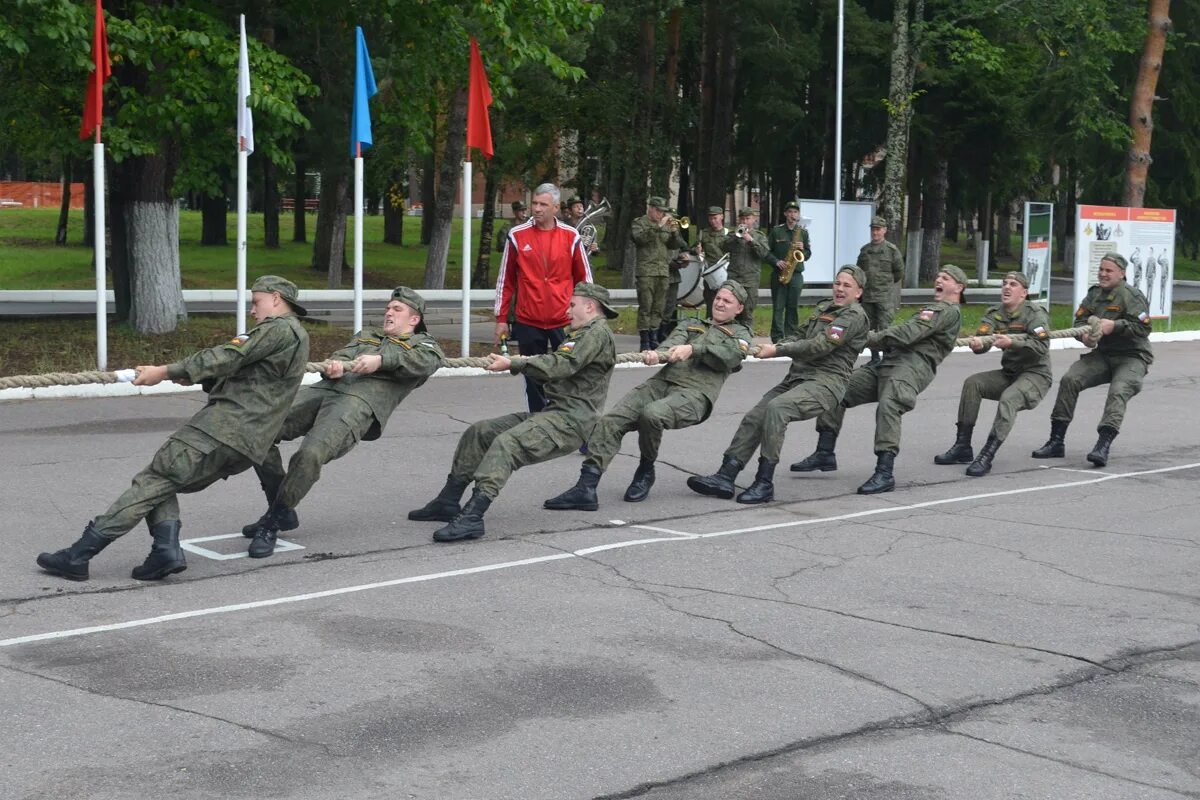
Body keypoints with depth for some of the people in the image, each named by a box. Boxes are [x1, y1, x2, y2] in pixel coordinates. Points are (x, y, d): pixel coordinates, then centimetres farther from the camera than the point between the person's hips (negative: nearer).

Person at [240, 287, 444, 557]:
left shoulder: (423, 343, 24)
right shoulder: (366, 335, 39)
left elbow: (427, 360, -1)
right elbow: (342, 355, 21)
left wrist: (382, 360, -16)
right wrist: (334, 365, -6)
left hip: (361, 401, -6)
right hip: (323, 390, 6)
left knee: (311, 453, -32)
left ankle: (272, 524, -16)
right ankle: (280, 510, 2)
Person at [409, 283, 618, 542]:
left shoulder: (598, 333, -6)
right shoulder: (581, 335, 29)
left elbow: (562, 365, -18)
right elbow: (554, 363, 21)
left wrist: (513, 364, -17)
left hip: (571, 420, -11)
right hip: (554, 412, 11)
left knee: (506, 443, -31)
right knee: (479, 432, 7)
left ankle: (471, 518, -40)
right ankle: (448, 501, 9)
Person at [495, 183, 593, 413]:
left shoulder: (571, 237, 1)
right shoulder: (517, 235, 1)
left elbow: (584, 279, 7)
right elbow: (505, 280, 5)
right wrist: (501, 319, 4)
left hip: (564, 322, 0)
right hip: (528, 323, 0)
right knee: (534, 380, 7)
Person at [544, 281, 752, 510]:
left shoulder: (739, 334, 23)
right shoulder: (691, 325, 34)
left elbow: (733, 354, -2)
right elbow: (673, 344, 11)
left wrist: (694, 349, -16)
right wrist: (658, 354, -13)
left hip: (696, 392, -5)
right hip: (662, 381, 5)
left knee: (651, 414, -35)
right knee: (610, 421, -18)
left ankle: (646, 471, -8)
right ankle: (585, 488, -24)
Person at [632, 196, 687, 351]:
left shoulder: (666, 225, 18)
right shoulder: (639, 223, 4)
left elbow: (675, 245, 13)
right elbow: (640, 238, -16)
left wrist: (674, 232, -5)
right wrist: (658, 226, -19)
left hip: (664, 272, 5)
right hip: (646, 271, -5)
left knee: (659, 308, 6)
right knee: (645, 307, -8)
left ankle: (654, 338, 11)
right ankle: (644, 340, -8)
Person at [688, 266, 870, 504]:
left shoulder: (854, 315, -5)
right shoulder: (823, 308, 24)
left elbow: (820, 346, -14)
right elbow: (801, 337, 20)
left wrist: (777, 350, -13)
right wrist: (773, 346, 0)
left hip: (825, 382, -8)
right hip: (797, 377, 8)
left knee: (776, 408, -31)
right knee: (753, 418, -8)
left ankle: (764, 484, -28)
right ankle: (725, 477, -13)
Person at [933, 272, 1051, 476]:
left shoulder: (1035, 313, -11)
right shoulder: (994, 314, 6)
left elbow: (1042, 347, -24)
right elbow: (983, 336, -11)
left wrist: (1012, 343, -38)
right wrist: (977, 344, -36)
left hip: (1036, 374, -7)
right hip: (1008, 373, 7)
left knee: (1009, 398, -33)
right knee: (972, 383, -11)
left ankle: (986, 458, -37)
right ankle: (962, 447, -10)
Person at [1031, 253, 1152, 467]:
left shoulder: (1132, 295, -10)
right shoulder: (1094, 294, 11)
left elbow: (1143, 328, -19)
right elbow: (1079, 322, 8)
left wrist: (1115, 325, -29)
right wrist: (1085, 336, -14)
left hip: (1132, 357, -6)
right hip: (1102, 354, 6)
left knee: (1118, 391, -31)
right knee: (1069, 380, -13)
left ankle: (1103, 447, -41)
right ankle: (1057, 442, -10)